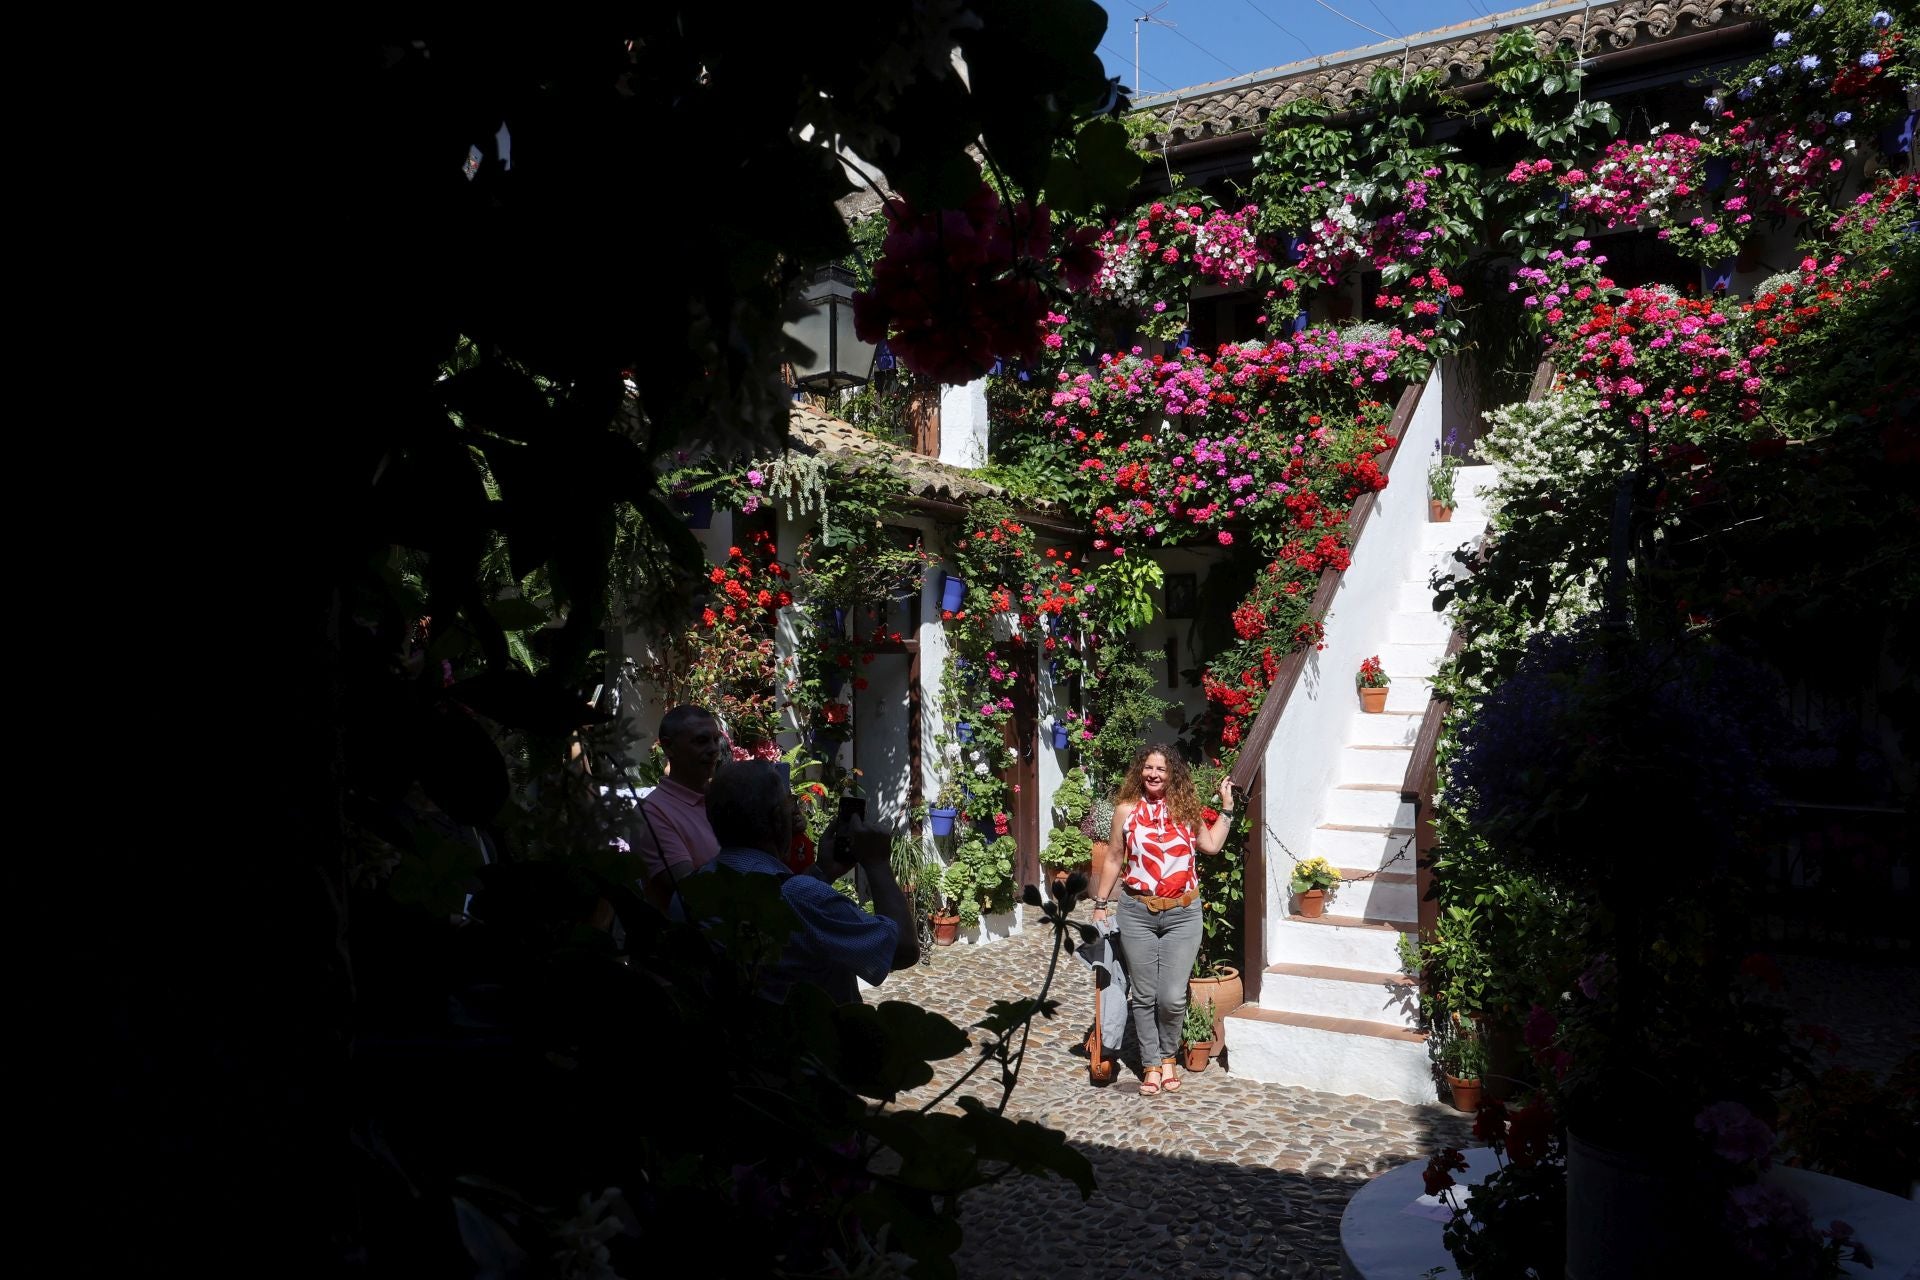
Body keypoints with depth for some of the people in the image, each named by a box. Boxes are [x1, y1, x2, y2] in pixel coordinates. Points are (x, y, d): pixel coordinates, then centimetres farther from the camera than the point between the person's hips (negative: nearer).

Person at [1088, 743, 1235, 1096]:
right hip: (1137, 912, 0)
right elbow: (1114, 860, 8)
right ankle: (1151, 1063, 22)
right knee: (1143, 995, 7)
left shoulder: (1186, 808, 4)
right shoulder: (1127, 810, 1)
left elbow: (1212, 845, 13)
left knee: (1172, 997, -3)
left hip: (1182, 914, 0)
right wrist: (1100, 905, 10)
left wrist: (1227, 807, 12)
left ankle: (1169, 1056, 22)